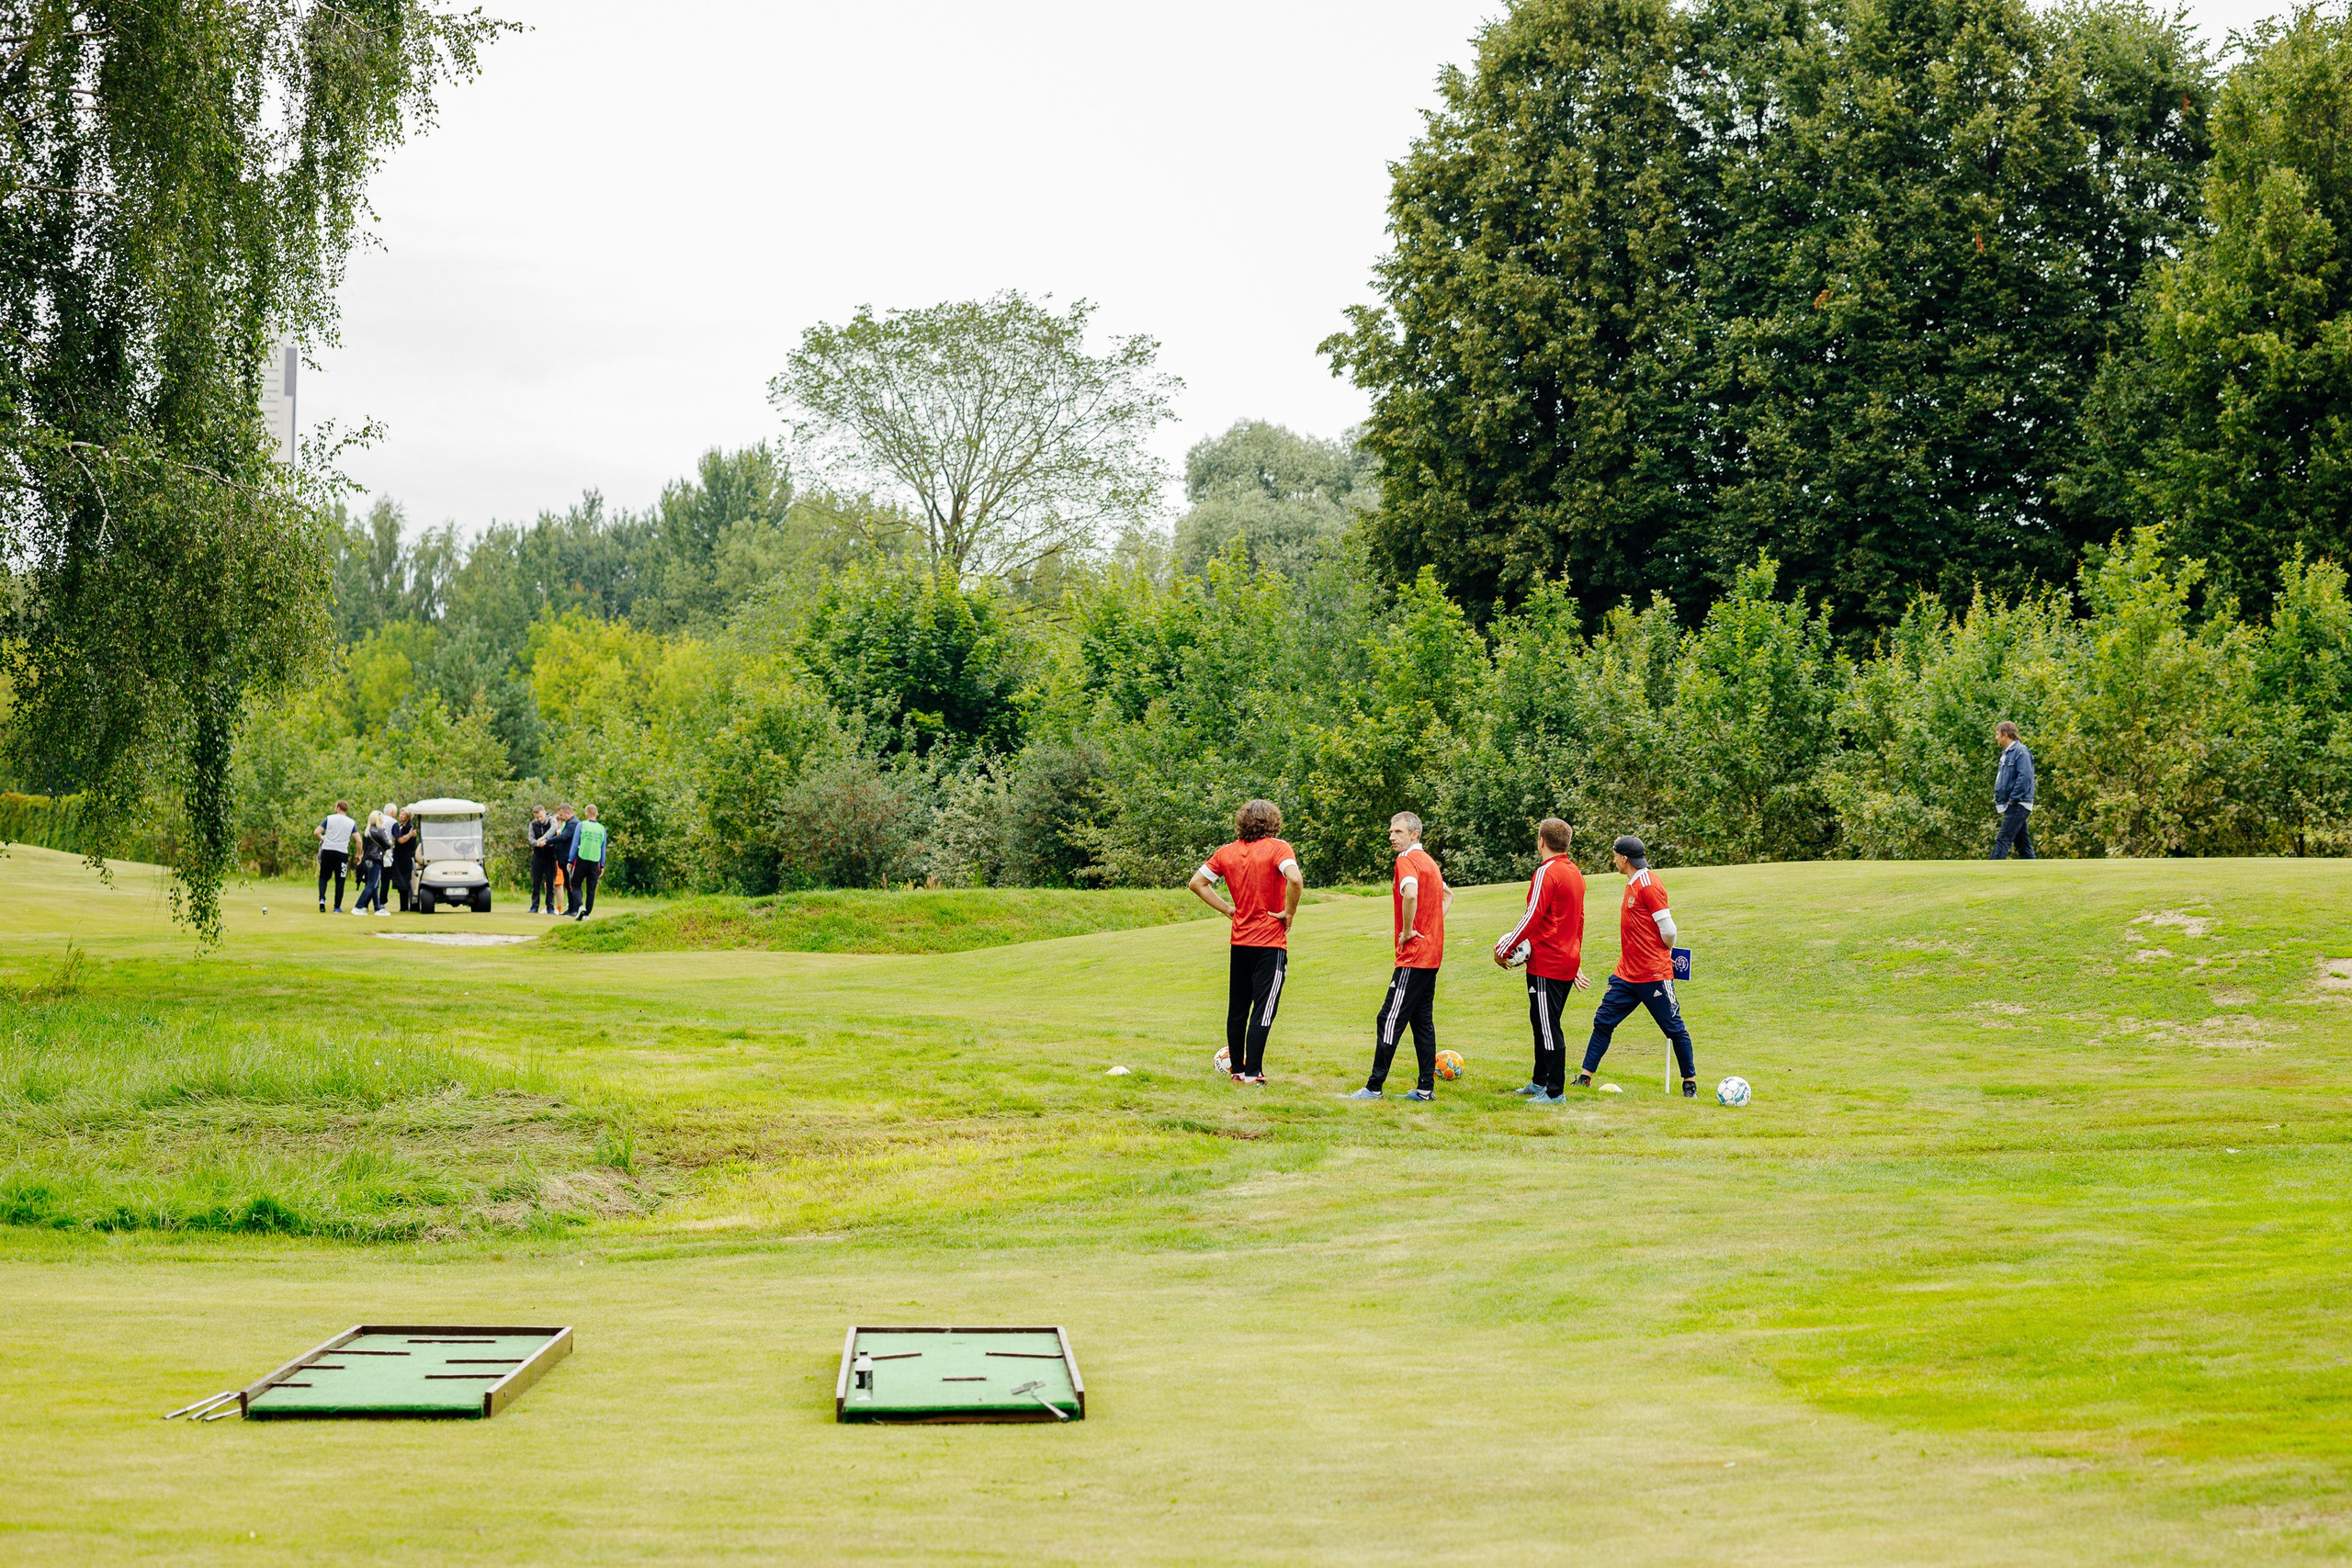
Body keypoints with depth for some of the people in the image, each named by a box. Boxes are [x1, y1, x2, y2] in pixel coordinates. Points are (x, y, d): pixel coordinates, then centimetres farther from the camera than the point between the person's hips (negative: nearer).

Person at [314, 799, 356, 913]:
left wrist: (322, 839, 18)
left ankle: (322, 899, -10)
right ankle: (337, 907, 7)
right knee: (339, 881, 6)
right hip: (342, 853, 0)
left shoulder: (330, 818, 3)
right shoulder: (351, 823, 6)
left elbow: (316, 832, -3)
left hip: (327, 850, 0)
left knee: (323, 877, 13)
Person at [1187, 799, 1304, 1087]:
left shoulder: (1227, 852, 6)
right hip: (1271, 943, -5)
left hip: (1239, 941, 5)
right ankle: (1252, 1073, -7)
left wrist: (1228, 909, 9)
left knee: (1237, 1009, 14)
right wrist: (1289, 913, -13)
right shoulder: (1277, 849, -10)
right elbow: (1295, 879, -27)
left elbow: (1196, 883, 10)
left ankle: (1237, 1069, 22)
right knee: (1263, 1010, -3)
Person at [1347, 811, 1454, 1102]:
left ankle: (1374, 1087, -7)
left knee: (1389, 1019, -8)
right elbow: (1447, 894, 32)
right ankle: (1426, 1087, 13)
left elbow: (1410, 894, -33)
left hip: (1413, 955, -10)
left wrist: (1407, 931, -19)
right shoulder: (1428, 861, 16)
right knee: (1422, 1020, 12)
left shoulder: (1407, 860, -13)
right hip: (1432, 953, 10)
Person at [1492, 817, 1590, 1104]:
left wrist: (1503, 949, -11)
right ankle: (1539, 1082, 28)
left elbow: (1532, 918, -19)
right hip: (1568, 962, 9)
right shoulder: (1575, 873, 13)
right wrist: (1576, 960, 28)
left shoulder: (1547, 873, -15)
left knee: (1547, 1027, -5)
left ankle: (1554, 1092, -3)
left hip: (1546, 962, -9)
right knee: (1542, 1022, 19)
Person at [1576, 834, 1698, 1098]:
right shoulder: (1632, 884, 12)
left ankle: (1690, 1083, 13)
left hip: (1654, 975, -9)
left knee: (1674, 1027, 3)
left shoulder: (1649, 885, -16)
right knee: (1603, 1021, 6)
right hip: (1626, 974, 9)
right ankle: (1585, 1077, 10)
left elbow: (1668, 931, -17)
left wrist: (1665, 953, 1)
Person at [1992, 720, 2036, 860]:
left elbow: (2025, 777, -23)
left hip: (2018, 805, -10)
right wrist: (1997, 796, 11)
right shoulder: (2006, 753, 17)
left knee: (2002, 840, -13)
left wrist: (2012, 799, -20)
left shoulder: (2020, 751, -13)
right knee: (2023, 844, 10)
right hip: (2011, 806, 10)